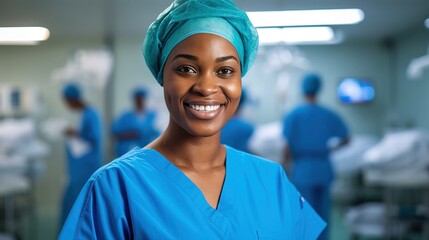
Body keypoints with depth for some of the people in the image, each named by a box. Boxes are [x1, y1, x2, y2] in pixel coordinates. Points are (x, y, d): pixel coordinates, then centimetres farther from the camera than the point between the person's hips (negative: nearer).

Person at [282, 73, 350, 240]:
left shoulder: (293, 115, -6)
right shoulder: (329, 115, 5)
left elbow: (288, 146, -11)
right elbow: (345, 139, 12)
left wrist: (286, 167, -1)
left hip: (303, 171, -3)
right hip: (324, 170, 4)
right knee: (322, 216, 11)